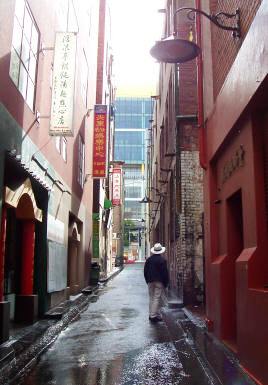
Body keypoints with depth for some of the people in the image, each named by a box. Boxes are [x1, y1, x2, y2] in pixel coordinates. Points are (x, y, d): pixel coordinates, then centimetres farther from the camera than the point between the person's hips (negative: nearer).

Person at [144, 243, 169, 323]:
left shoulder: (148, 259, 5)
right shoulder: (162, 260, -10)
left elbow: (145, 271, 11)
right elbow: (165, 272, -9)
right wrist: (166, 283, -1)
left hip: (150, 282, 5)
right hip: (159, 282, -5)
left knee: (151, 298, 13)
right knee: (157, 298, -2)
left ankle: (151, 315, 17)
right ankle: (154, 315, -4)